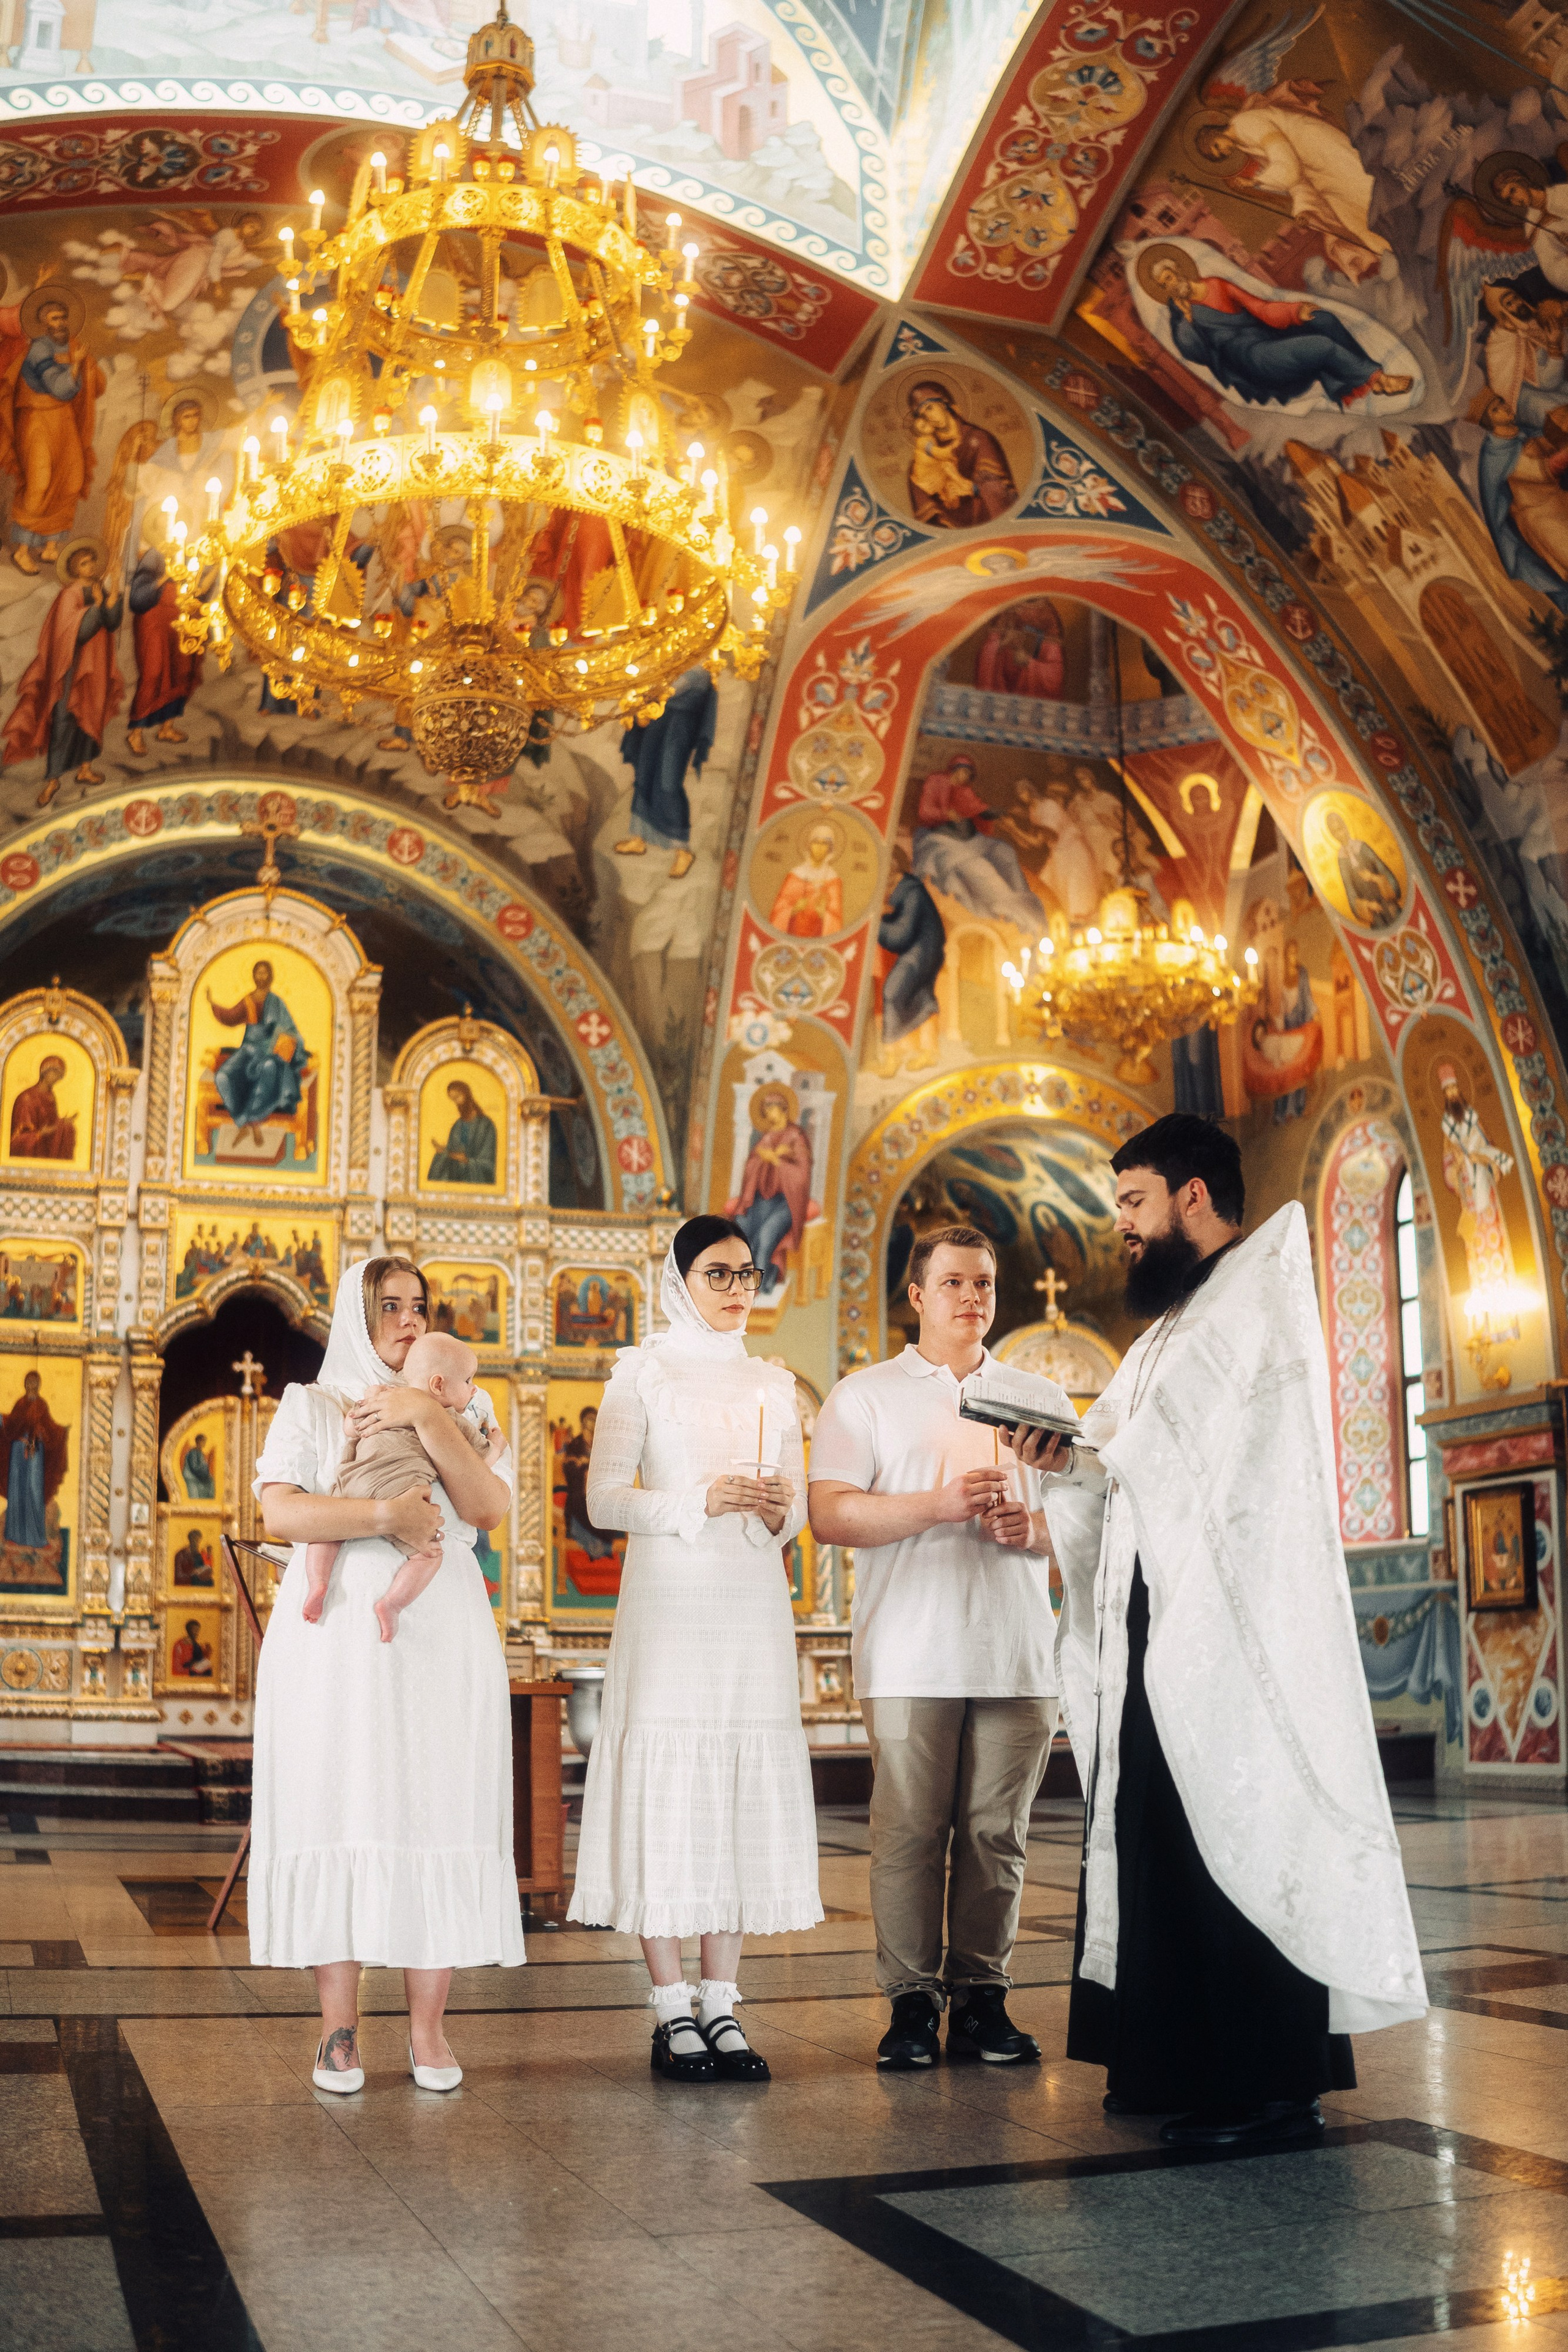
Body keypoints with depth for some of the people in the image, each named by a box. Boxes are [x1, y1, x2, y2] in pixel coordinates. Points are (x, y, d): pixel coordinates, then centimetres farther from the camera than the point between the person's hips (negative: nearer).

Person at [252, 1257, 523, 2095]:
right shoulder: (310, 1405, 11)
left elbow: (489, 1506, -1)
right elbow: (280, 1511, -5)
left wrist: (426, 1416, -8)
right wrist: (386, 1516, -14)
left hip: (442, 1640, 2)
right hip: (336, 1640, -1)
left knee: (437, 1816, -4)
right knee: (340, 1813, -5)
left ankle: (428, 2027, 2)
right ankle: (338, 2030, 2)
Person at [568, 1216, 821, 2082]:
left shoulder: (772, 1383, 16)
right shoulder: (642, 1371, 5)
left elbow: (798, 1506, 17)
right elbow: (604, 1498, -3)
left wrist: (778, 1511, -5)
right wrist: (698, 1501, -15)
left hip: (754, 1600, 4)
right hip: (668, 1598, -4)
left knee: (745, 1791, 2)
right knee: (664, 1786, -6)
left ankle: (721, 2006, 10)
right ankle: (673, 2013, 3)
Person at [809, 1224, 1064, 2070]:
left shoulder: (1041, 1396, 19)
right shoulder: (864, 1396, 8)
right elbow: (829, 1515, -3)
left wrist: (1035, 1529, -6)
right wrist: (940, 1504, -14)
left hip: (1016, 1652, 3)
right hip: (910, 1657, -3)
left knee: (997, 1833, 3)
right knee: (909, 1832, -4)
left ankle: (981, 2000, 11)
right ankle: (911, 2002, 5)